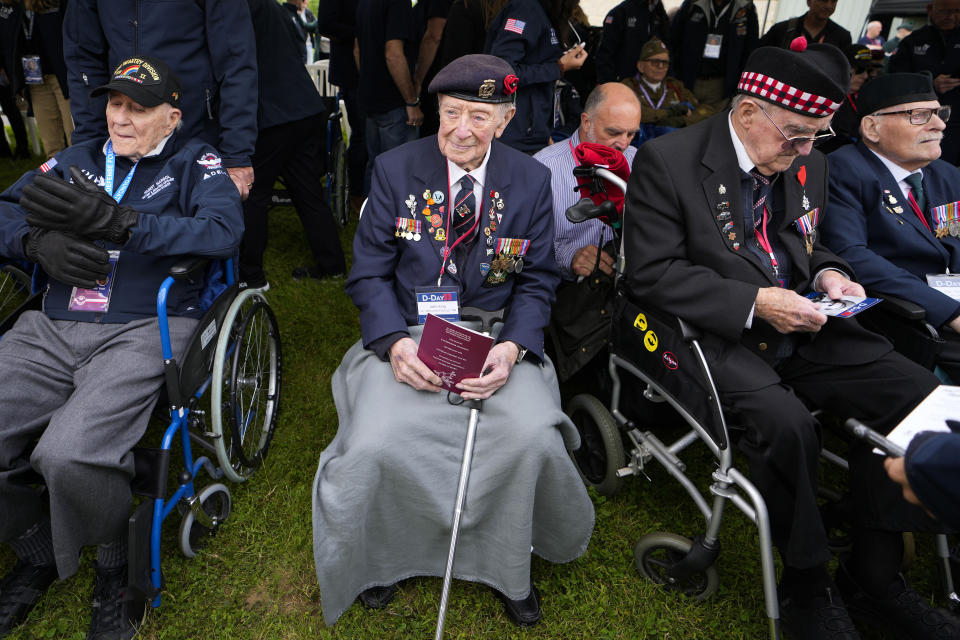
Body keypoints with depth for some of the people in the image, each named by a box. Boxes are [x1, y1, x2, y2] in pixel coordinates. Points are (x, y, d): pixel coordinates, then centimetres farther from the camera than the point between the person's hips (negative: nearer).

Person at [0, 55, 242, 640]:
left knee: (69, 455, -28)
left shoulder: (194, 161, 8)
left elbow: (224, 232, -11)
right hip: (52, 330, 6)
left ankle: (116, 567, 4)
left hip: (145, 330, -5)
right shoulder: (80, 159, 23)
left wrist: (117, 223, -19)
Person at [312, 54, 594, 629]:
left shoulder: (531, 181, 1)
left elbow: (537, 284, 4)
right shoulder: (395, 170, -1)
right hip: (406, 335, 0)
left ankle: (508, 564, 8)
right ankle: (381, 559, 13)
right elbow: (369, 274, 1)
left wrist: (512, 348, -16)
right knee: (375, 445, -23)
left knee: (533, 437, -24)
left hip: (495, 337, 1)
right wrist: (395, 343, -18)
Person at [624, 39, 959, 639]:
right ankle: (806, 585, -3)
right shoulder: (667, 160, -9)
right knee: (787, 425, -31)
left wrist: (827, 272, 1)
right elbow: (650, 274, -14)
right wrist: (753, 303, -20)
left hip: (801, 327, 7)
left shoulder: (809, 164, 11)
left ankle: (872, 575, 4)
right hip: (719, 336, -6)